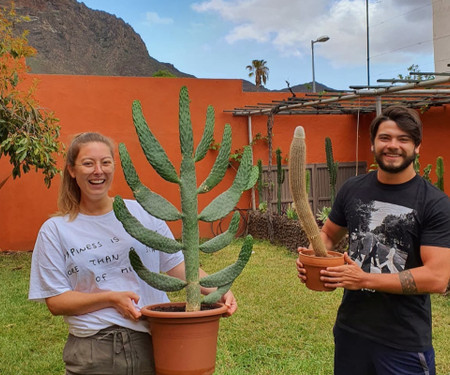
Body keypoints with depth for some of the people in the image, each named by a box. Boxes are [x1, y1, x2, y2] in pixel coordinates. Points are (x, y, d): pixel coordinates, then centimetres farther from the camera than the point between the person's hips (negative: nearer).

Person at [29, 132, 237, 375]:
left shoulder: (144, 213, 4)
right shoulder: (55, 230, 2)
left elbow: (177, 264, 6)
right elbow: (55, 301, -2)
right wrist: (111, 298, -15)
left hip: (154, 343, 1)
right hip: (93, 352, -1)